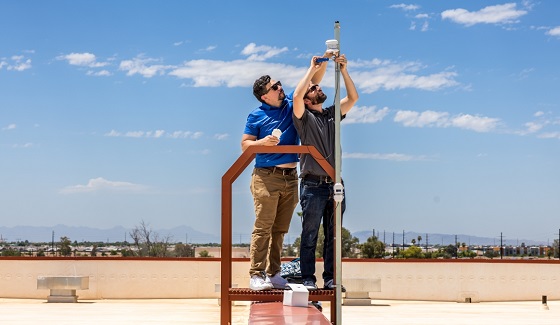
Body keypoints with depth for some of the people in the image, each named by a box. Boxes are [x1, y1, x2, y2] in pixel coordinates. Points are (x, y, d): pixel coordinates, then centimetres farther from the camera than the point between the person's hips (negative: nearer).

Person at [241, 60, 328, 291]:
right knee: (263, 227, -8)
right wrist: (263, 142, -15)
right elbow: (245, 144, 1)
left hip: (290, 177, 5)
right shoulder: (256, 115, 2)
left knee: (280, 230, 8)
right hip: (266, 177, -5)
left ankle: (274, 274, 13)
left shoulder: (291, 105, 13)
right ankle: (256, 275, -6)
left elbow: (313, 82, 13)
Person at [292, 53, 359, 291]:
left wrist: (344, 71, 2)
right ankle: (308, 279, 4)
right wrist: (312, 69, -10)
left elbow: (353, 98, 10)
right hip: (313, 185, -5)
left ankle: (330, 278, 13)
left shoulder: (332, 114, 17)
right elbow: (296, 96, -17)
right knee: (309, 236, 0)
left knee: (333, 236, 7)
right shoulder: (304, 117, 1)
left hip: (335, 184, 5)